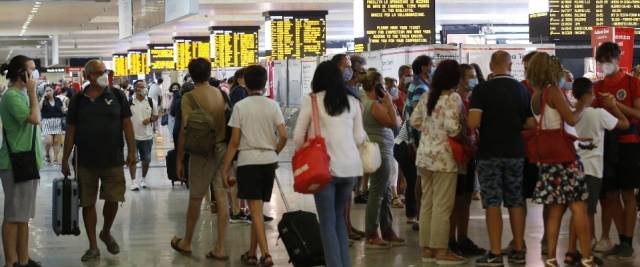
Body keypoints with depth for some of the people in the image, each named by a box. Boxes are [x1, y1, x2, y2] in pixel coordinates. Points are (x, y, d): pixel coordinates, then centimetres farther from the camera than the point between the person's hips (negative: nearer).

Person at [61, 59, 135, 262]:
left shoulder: (117, 96, 2)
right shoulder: (78, 100, 4)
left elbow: (127, 124, 4)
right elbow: (71, 130, 7)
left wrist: (131, 151, -2)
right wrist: (65, 159, 4)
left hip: (113, 160, 0)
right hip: (86, 161, 0)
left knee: (113, 200, 2)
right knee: (88, 203, 3)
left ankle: (106, 233, 30)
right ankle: (93, 246, 14)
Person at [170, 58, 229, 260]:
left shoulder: (189, 97, -10)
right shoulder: (221, 94, 5)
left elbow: (184, 130, -13)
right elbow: (227, 122, 9)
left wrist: (179, 159, -7)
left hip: (203, 151, -4)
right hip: (223, 149, 4)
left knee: (195, 198, 10)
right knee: (221, 197, 3)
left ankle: (186, 243, 26)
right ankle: (220, 248, 4)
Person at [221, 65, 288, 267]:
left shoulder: (240, 106, -4)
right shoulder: (273, 105, 3)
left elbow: (234, 141, -6)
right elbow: (283, 136, -4)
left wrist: (225, 168, 1)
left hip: (248, 161, -3)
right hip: (269, 161, 3)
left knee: (255, 210, -5)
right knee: (257, 208, 14)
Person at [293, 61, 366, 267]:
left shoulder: (312, 100, -3)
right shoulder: (352, 102, 7)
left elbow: (298, 137, -1)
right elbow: (359, 138, 10)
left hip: (325, 166, -4)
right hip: (351, 166, 4)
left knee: (328, 222, 3)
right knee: (339, 217, 18)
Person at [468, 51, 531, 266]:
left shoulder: (482, 89, -10)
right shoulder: (522, 90, 1)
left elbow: (473, 122, -19)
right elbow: (530, 124, 2)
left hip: (489, 153, -3)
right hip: (515, 152, 3)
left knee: (492, 203, -1)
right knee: (516, 201, 11)